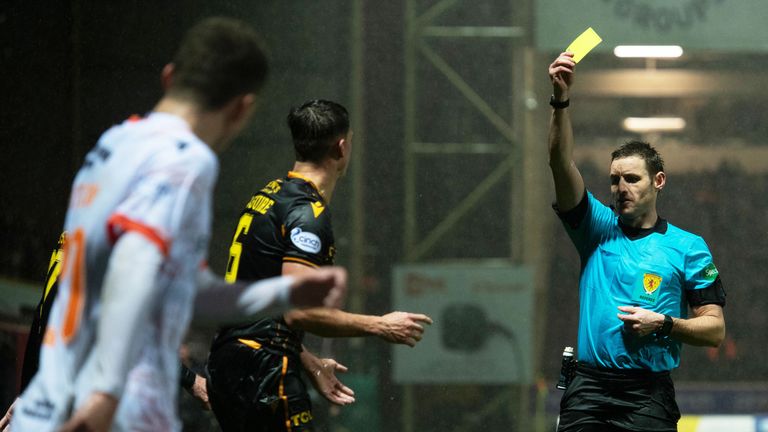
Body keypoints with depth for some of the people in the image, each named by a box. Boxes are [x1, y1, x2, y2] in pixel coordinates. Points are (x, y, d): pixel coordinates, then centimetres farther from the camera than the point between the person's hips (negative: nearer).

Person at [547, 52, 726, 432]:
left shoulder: (688, 247, 7)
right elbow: (562, 164, 1)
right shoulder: (598, 229, 13)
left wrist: (663, 324, -10)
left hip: (649, 393, -2)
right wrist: (561, 100, -11)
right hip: (589, 385, 2)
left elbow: (714, 329, 5)